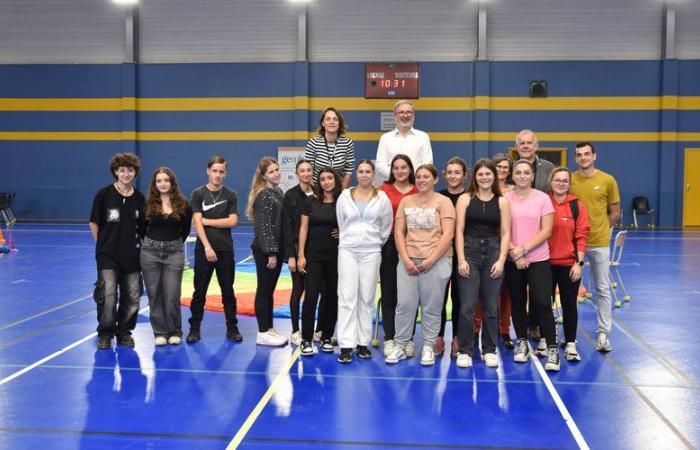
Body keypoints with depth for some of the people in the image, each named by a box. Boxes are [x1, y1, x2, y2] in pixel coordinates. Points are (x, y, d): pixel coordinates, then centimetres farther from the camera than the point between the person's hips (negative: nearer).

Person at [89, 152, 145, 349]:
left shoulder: (139, 198, 3)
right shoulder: (104, 194, -6)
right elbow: (94, 223, 0)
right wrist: (103, 245, 1)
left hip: (132, 256, 4)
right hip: (108, 255, -3)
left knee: (132, 297, 8)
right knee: (107, 296, -10)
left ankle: (124, 332, 26)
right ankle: (105, 333, 9)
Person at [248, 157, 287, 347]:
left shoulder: (278, 192, 12)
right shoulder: (264, 196, -14)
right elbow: (264, 226, -18)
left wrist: (278, 251, 13)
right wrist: (271, 253, -19)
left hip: (275, 248, 8)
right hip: (265, 250, -8)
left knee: (270, 290, 14)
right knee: (263, 290, 0)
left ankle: (269, 329, 23)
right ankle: (263, 333, 8)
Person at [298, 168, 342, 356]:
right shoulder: (311, 201, 2)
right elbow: (303, 228, 2)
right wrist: (301, 255, -4)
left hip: (336, 256, 1)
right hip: (314, 256, -1)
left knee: (331, 296, 7)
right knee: (311, 296, -7)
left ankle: (327, 337, 20)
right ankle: (307, 340, 1)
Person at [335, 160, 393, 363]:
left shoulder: (382, 198, 2)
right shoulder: (345, 196, 4)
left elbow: (386, 227, 8)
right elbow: (341, 223, 12)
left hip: (371, 252, 0)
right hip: (347, 251, 0)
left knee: (366, 298, 4)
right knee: (347, 297, -4)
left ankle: (363, 343, 12)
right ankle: (346, 345, -3)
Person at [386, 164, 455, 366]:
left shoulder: (443, 202, 2)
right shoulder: (406, 201, 13)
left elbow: (447, 234, -6)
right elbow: (399, 231, 9)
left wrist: (431, 260, -12)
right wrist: (406, 259, -4)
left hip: (435, 261, -3)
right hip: (408, 260, 3)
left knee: (431, 307, 1)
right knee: (405, 304, 0)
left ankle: (428, 347, 13)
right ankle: (400, 346, 10)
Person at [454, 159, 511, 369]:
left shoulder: (502, 202, 7)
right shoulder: (465, 199, 3)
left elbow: (505, 233, 4)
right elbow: (459, 230, -2)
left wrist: (501, 260, -6)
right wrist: (461, 259, -9)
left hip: (493, 253, 2)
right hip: (469, 251, -1)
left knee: (491, 307, 7)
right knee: (467, 306, -3)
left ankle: (490, 350, 19)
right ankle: (464, 351, 8)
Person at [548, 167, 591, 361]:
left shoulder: (577, 206, -1)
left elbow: (582, 235, -3)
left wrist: (579, 263, -8)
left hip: (569, 264, -1)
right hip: (546, 263, 1)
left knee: (569, 304, 6)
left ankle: (570, 345, 14)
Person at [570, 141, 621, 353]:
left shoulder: (607, 180, -3)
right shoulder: (569, 180, -2)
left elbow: (615, 212, 6)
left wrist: (599, 229, 3)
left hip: (599, 243, -1)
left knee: (603, 289, 6)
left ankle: (603, 334, 14)